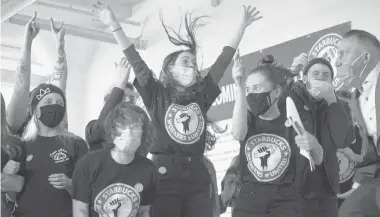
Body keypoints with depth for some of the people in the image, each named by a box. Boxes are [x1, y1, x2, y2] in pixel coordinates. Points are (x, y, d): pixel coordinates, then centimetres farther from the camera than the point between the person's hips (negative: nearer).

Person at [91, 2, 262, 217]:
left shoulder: (202, 94, 13)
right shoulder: (158, 94, 5)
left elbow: (223, 61, 16)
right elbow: (136, 62, -3)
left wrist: (242, 26, 20)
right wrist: (115, 26, -11)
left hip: (198, 176, 4)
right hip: (166, 174, -4)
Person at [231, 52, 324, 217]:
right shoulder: (249, 119, 11)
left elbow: (317, 160, 3)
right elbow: (238, 134, -14)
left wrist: (313, 145, -22)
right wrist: (240, 88, -24)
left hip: (285, 202, -1)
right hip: (249, 200, 1)